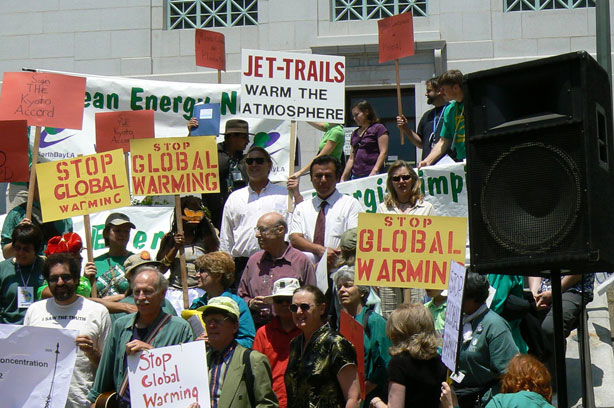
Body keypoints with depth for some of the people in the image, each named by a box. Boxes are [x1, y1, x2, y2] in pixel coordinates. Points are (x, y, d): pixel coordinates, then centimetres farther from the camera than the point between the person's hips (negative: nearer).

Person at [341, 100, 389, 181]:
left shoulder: (379, 128, 2)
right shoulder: (355, 133, 21)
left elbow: (384, 153, -7)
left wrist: (374, 171, -18)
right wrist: (343, 178, 12)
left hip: (371, 175, -6)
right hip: (355, 175, 6)